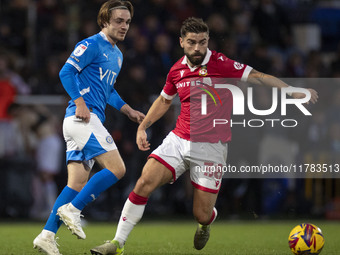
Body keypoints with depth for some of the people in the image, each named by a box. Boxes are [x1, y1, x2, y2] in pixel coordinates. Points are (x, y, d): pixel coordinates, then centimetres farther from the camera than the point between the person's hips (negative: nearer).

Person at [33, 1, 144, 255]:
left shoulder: (117, 55, 24)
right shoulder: (92, 45, -6)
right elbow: (66, 71, -14)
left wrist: (129, 111, 25)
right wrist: (80, 103, -23)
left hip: (91, 120, 10)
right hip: (83, 118, -10)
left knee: (78, 183, 3)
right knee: (117, 168, -16)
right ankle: (72, 209, -14)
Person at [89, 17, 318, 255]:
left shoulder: (221, 64, -10)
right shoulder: (177, 70, 6)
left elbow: (258, 77, -15)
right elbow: (164, 100, 25)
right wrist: (142, 127, 17)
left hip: (210, 148, -4)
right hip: (178, 140, 4)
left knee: (202, 215, -3)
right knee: (145, 182, -17)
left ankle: (206, 224, 38)